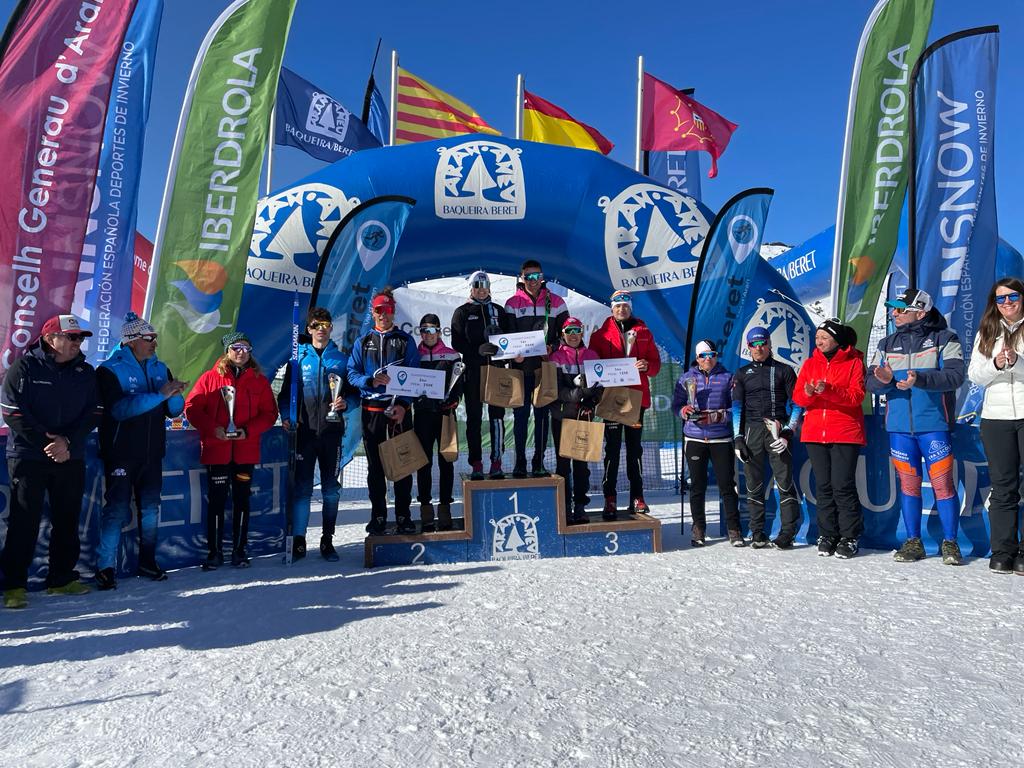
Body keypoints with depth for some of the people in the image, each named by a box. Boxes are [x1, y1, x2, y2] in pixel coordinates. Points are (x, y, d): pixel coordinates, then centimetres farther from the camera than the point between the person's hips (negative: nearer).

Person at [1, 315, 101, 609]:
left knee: (67, 520, 9)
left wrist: (67, 441, -14)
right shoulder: (24, 367, -4)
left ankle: (62, 578, 21)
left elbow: (92, 413, 1)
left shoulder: (86, 372, 7)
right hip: (28, 456, -4)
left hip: (71, 458, 4)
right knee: (24, 522, -1)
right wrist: (47, 443, -15)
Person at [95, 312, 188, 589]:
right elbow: (119, 408, -24)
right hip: (121, 454, -5)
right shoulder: (110, 369, -9)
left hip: (152, 453, 6)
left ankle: (147, 561, 25)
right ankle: (105, 568, 8)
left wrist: (174, 395, -14)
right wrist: (160, 395, -28)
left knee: (150, 509, 13)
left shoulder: (159, 367, 8)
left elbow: (175, 410, 9)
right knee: (117, 510, -3)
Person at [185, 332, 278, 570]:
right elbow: (192, 408, 0)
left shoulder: (259, 380, 7)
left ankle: (240, 550, 18)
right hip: (216, 450, -1)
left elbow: (269, 413, 4)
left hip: (246, 450, 1)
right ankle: (214, 552, 14)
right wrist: (212, 428, -13)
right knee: (216, 500, 3)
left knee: (242, 499, 8)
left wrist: (248, 430, -10)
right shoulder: (210, 378, 3)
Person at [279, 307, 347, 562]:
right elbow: (286, 391, 7)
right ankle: (298, 541, 8)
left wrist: (344, 403, -9)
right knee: (302, 487, -1)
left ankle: (327, 541, 16)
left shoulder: (341, 358, 9)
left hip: (331, 429, 1)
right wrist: (286, 416, -7)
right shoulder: (299, 356, 8)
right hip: (305, 429, -1)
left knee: (331, 488, 6)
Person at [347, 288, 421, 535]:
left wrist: (403, 405, -14)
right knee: (375, 465, 6)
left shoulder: (405, 340, 7)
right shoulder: (362, 342, 12)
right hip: (372, 410, 2)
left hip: (400, 409, -1)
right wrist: (371, 381, -17)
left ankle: (403, 516, 10)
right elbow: (352, 374, 4)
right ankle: (378, 517, 15)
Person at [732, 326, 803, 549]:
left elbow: (796, 404, 6)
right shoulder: (742, 374, 15)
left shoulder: (784, 370, 10)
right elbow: (737, 407, 11)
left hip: (777, 431, -2)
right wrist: (737, 438, 2)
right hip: (752, 430, 2)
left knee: (785, 483, -7)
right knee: (754, 484, 4)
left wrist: (788, 432, -6)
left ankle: (787, 533, 0)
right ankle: (757, 533, 11)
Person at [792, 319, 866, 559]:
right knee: (823, 486, 7)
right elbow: (797, 397, 6)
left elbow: (857, 396, -10)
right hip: (815, 433, 4)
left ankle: (849, 537, 6)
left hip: (845, 433, -4)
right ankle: (827, 535, 15)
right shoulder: (810, 363, 13)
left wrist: (829, 390, -24)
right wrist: (807, 393, -16)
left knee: (843, 486, -6)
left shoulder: (853, 362, 2)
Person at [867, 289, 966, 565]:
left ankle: (950, 543, 11)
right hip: (899, 427, 4)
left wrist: (920, 379, -26)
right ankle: (913, 542, 18)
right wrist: (883, 380, -15)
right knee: (908, 483, 9)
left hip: (934, 425, -4)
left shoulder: (944, 339, 2)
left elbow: (955, 375, -11)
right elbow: (871, 382, 8)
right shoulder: (887, 344, 14)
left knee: (943, 483, -3)